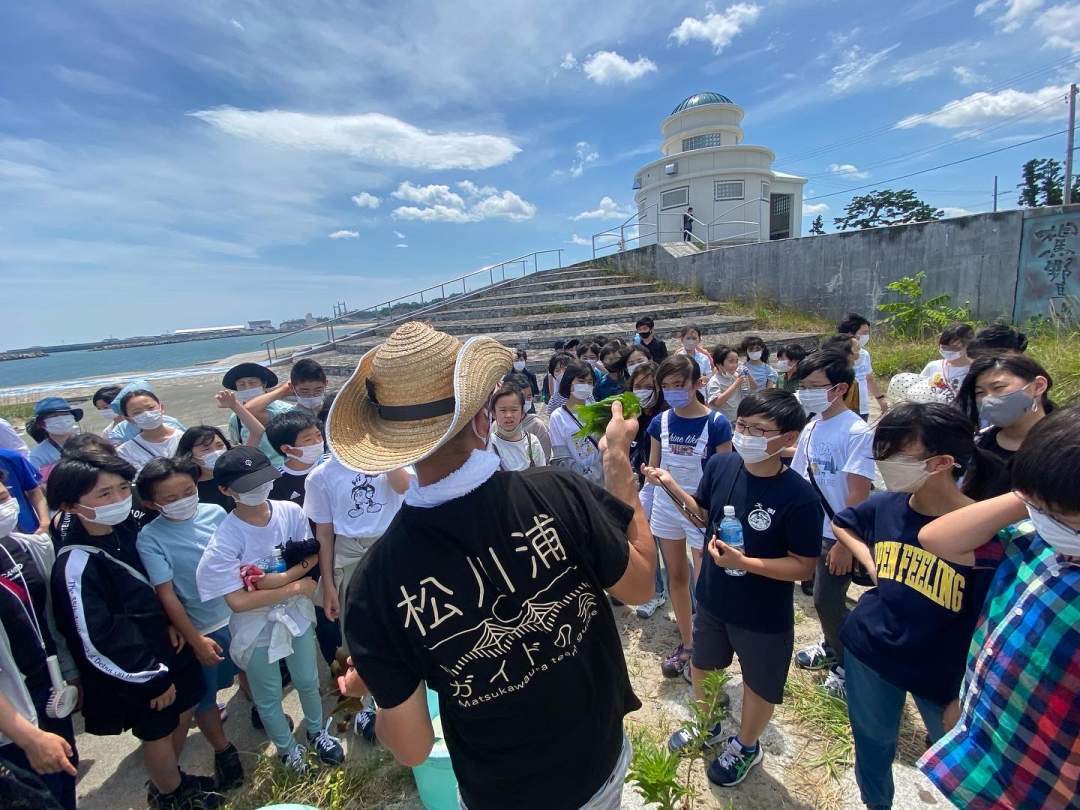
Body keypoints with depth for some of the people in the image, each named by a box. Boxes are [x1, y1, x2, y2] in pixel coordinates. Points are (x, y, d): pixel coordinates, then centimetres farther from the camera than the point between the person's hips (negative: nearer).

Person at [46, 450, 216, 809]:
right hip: (135, 669, -6)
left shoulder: (127, 528, -9)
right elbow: (95, 642, -24)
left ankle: (171, 777, 50)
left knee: (184, 710, 23)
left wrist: (170, 624, -4)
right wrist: (152, 678, -16)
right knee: (158, 733, 16)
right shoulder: (76, 564, -29)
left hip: (166, 644, 6)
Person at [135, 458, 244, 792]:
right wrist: (196, 640, -14)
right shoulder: (150, 539, -18)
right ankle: (224, 751, 42)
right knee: (204, 697, 16)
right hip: (203, 627, -3)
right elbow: (167, 596, -15)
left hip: (239, 612, 3)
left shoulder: (215, 512, -11)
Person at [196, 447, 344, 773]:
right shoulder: (225, 539, -25)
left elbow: (311, 558, -10)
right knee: (269, 697, 21)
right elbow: (238, 601, -24)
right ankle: (287, 748, 49)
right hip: (256, 629, -2)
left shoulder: (291, 512, -17)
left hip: (297, 615, 3)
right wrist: (294, 587, -21)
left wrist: (279, 578, -26)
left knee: (308, 681, 24)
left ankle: (317, 731, 53)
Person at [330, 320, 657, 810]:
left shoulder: (376, 580, -27)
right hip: (600, 765, 1)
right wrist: (618, 459, -6)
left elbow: (412, 747, -16)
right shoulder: (558, 494, -30)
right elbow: (641, 585, -12)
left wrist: (371, 685, 5)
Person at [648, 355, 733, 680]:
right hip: (666, 508, 4)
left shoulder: (716, 424, -15)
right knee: (676, 578, 16)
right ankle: (686, 644, 34)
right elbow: (652, 470, 5)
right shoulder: (660, 422, -4)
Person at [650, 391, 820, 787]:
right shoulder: (720, 466, -14)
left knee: (759, 686, 23)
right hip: (711, 599, 5)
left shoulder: (799, 497, -27)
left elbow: (804, 566, -19)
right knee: (701, 666, 27)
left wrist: (744, 562, -30)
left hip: (764, 616, -4)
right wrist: (673, 486, -13)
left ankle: (745, 747, 53)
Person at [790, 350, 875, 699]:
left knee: (827, 598, 4)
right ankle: (832, 647, 42)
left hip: (839, 534, -6)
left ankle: (847, 664, 27)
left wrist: (844, 543, -20)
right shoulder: (811, 427, 1)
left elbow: (859, 494, -21)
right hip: (814, 529, 6)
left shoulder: (857, 432, -19)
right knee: (823, 595, 19)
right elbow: (798, 477, 8)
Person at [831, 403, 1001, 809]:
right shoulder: (885, 505, -12)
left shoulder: (985, 530, -25)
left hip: (944, 673, -4)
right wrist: (870, 563, -3)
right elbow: (841, 522, 11)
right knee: (871, 741, 25)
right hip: (869, 651, 4)